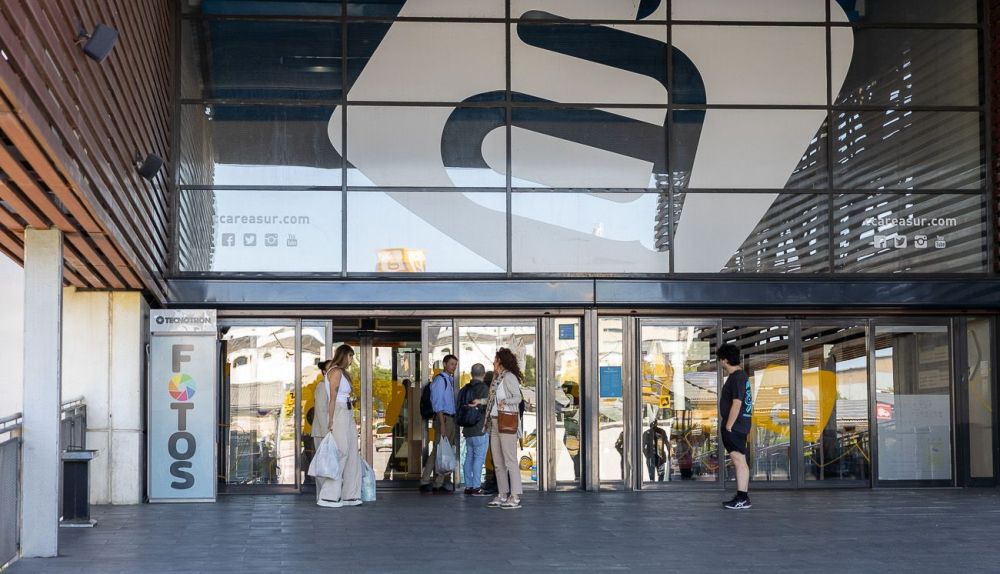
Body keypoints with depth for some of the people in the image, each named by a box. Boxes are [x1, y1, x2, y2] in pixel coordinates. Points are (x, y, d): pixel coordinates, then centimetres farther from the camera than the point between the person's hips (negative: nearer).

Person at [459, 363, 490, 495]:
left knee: (469, 456, 12)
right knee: (479, 457, -6)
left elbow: (459, 408, 15)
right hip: (480, 430, -7)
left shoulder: (464, 389, 12)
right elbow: (486, 408, -18)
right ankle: (476, 487, -9)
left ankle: (468, 486, 14)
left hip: (467, 430, 7)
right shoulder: (484, 388, -10)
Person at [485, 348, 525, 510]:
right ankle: (502, 495, 14)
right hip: (494, 422, 9)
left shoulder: (509, 377, -10)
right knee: (498, 462, 10)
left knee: (510, 460, -9)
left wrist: (505, 401, -35)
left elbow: (518, 397, -19)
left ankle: (515, 497, -8)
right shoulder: (496, 378, 17)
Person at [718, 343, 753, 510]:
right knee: (739, 461, 13)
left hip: (734, 426, -11)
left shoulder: (736, 377, -16)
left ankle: (742, 499, -10)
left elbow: (737, 404, -22)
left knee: (739, 461, -10)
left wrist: (728, 427, -19)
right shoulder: (740, 374, 16)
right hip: (738, 426, 11)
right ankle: (742, 497, 18)